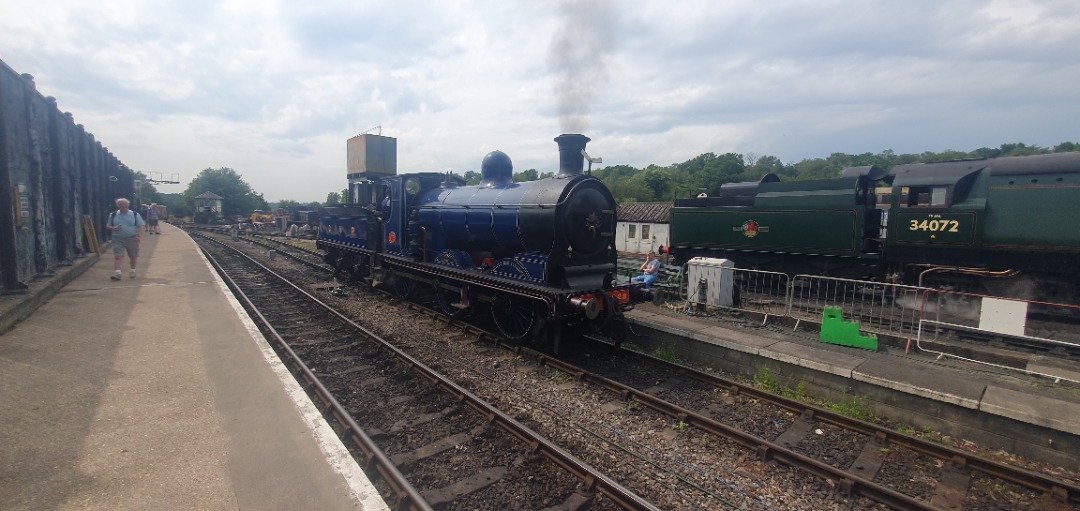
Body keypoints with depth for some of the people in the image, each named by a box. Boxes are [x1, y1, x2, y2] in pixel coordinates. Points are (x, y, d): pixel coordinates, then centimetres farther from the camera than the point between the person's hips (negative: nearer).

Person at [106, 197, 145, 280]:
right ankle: (117, 272, -15)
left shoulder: (135, 215, 2)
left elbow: (140, 226, 1)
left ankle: (132, 271, 27)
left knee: (133, 256, 9)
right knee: (117, 256, -10)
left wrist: (139, 236, -14)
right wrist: (113, 228, -11)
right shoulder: (113, 215, 7)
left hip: (132, 239, 0)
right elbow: (108, 226, 13)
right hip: (118, 239, 0)